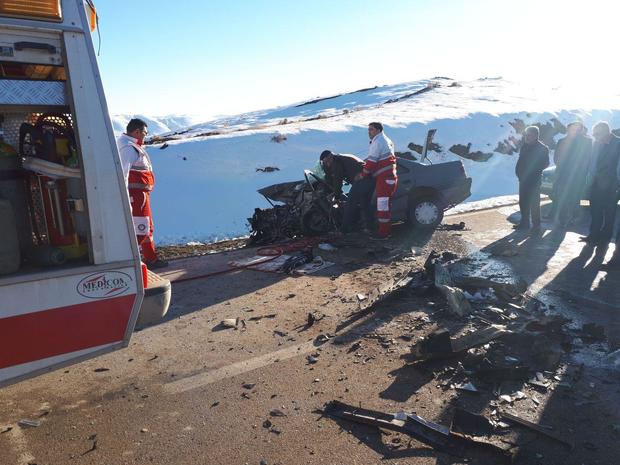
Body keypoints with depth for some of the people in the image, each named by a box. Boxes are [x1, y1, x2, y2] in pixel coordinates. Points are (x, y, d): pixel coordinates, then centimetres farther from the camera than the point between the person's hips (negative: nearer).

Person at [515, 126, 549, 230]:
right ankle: (524, 223, 19)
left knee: (533, 203, -4)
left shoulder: (542, 148, -8)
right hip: (523, 178, 7)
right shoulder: (524, 146, 11)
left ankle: (536, 225, 4)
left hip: (534, 179, -7)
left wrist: (533, 169, -14)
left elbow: (545, 164, -8)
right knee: (523, 202, 10)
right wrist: (518, 171, 5)